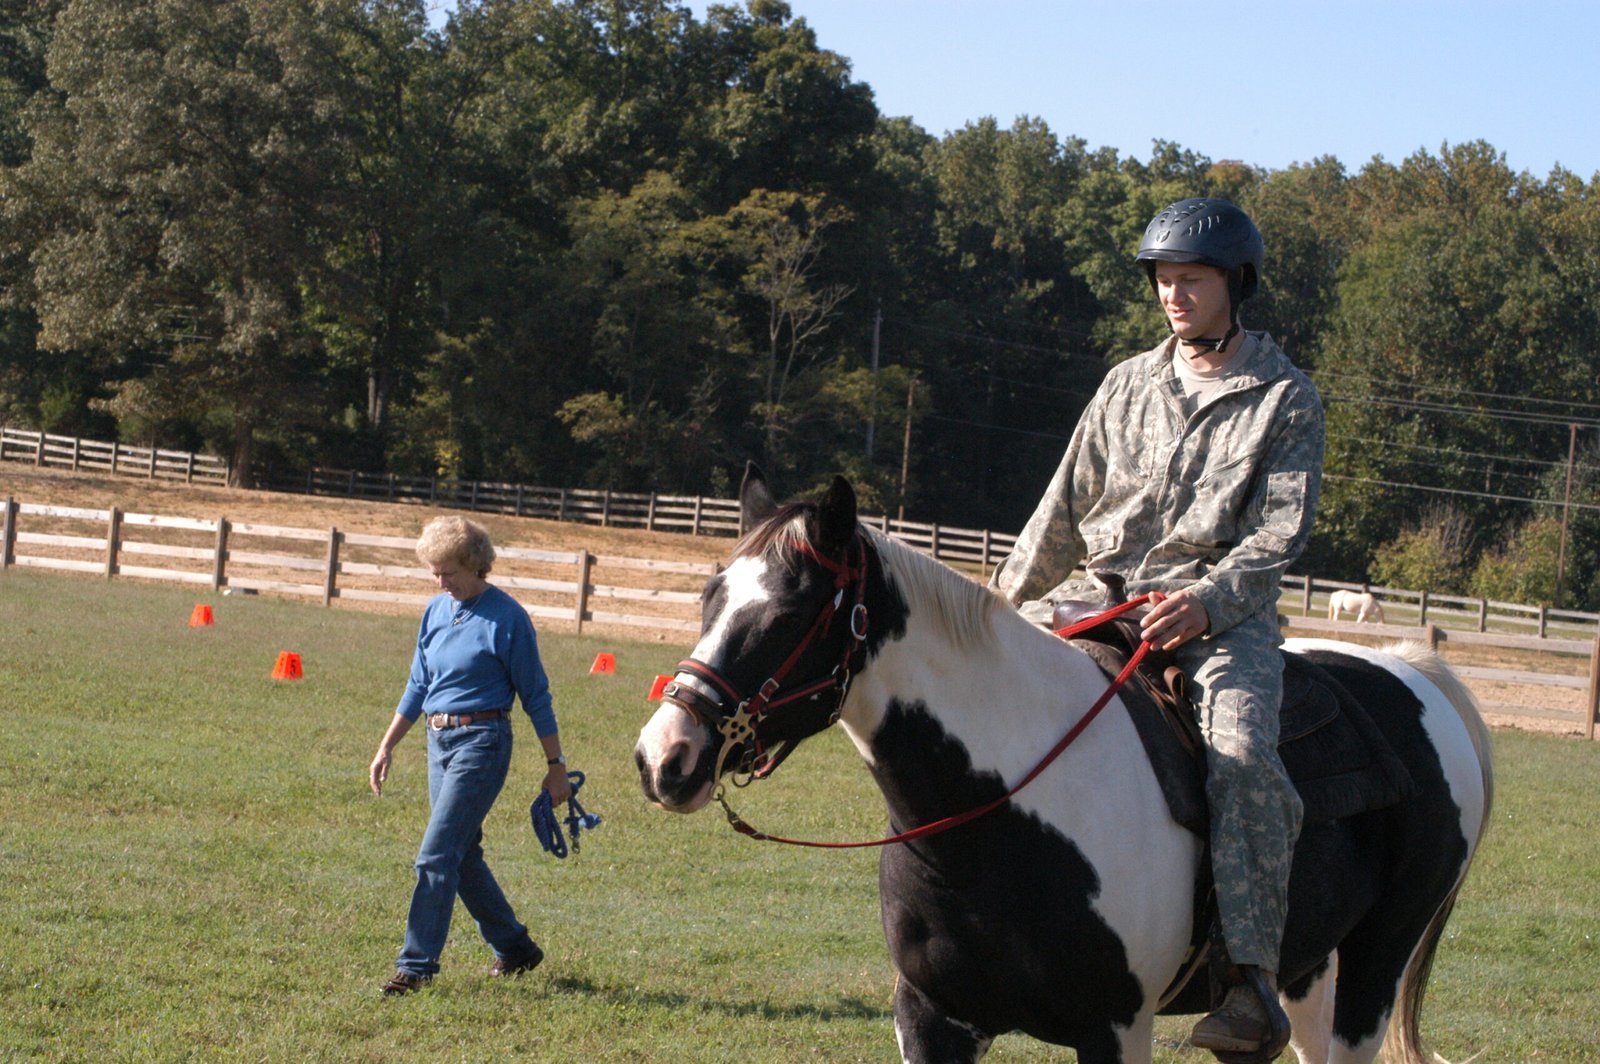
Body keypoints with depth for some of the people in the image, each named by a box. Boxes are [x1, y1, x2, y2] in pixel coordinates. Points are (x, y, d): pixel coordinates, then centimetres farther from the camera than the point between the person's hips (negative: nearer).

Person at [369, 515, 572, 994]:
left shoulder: (505, 618, -10)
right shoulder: (437, 611, 9)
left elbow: (536, 696, -6)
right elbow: (418, 686, 18)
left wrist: (556, 765, -4)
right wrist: (387, 747, 15)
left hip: (481, 743, -8)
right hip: (439, 740, 8)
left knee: (437, 855, -12)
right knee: (463, 854, 13)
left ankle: (417, 963, -9)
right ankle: (514, 947, 27)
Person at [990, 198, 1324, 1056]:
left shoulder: (1286, 401, 4)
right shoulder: (1128, 386, 16)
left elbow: (1282, 532, -6)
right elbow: (1065, 512, 20)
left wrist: (1206, 600, -23)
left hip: (1224, 615, -5)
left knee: (1239, 756, -32)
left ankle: (1252, 982, -36)